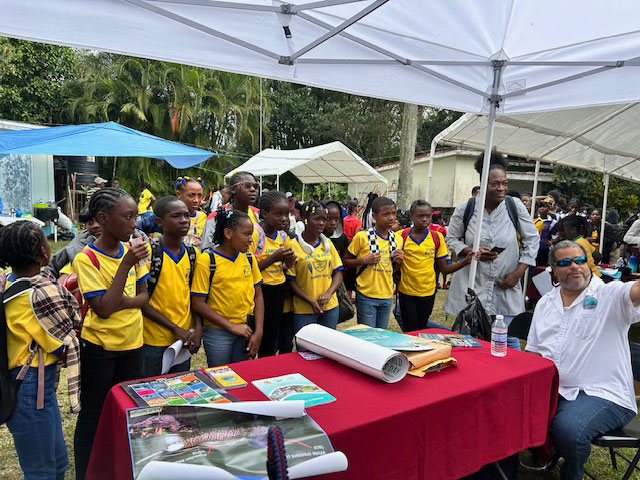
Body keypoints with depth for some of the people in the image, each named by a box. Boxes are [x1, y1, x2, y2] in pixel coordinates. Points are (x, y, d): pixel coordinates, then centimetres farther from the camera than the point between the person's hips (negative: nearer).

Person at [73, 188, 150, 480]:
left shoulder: (131, 250, 0)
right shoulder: (87, 259, -17)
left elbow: (145, 295, 4)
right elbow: (103, 309, -23)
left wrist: (125, 302, -17)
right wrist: (126, 265, -28)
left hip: (132, 343, 5)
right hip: (99, 348, -5)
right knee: (93, 415, 10)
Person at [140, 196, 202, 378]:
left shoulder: (193, 254, 4)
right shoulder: (148, 252, -12)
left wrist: (198, 328, -4)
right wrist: (175, 328, -14)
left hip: (184, 339, 5)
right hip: (154, 342, -5)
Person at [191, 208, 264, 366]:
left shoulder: (249, 258, 3)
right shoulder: (206, 260, -12)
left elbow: (258, 296, 7)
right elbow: (198, 304, -13)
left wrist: (258, 332, -2)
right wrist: (232, 326, -13)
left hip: (245, 329, 4)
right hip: (218, 333, -4)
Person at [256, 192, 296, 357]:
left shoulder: (283, 235, 6)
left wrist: (287, 263, -5)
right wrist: (274, 258, -23)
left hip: (279, 290, 6)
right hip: (259, 290, -6)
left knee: (272, 342, 15)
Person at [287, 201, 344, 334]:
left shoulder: (328, 243, 8)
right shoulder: (293, 246, -7)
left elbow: (338, 272, 7)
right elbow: (291, 280, -7)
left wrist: (328, 293, -10)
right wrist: (311, 301, -15)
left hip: (330, 307, 5)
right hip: (303, 309, -4)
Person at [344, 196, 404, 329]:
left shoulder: (395, 238, 6)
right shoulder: (362, 237, -11)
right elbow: (345, 261, -4)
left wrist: (398, 261, -3)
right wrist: (363, 260, -20)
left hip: (387, 296, 5)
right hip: (367, 296, -5)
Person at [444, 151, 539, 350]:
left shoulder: (515, 206, -3)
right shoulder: (465, 209, -4)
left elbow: (532, 239, 5)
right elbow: (452, 239, 7)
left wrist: (518, 272, -3)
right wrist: (472, 252, -13)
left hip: (506, 287, 0)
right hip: (472, 284, 0)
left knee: (509, 339, 3)